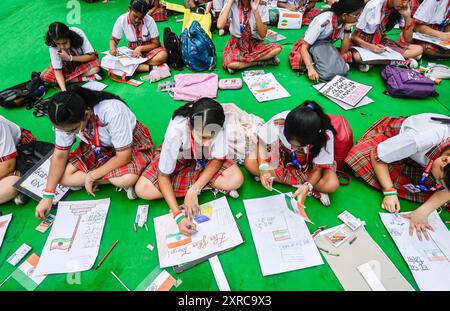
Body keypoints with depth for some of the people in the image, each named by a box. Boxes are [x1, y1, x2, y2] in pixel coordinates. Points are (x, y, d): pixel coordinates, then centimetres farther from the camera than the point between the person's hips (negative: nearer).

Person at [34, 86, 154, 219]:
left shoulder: (112, 112, -36)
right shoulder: (65, 120, -18)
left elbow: (124, 156, -28)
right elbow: (60, 155, -7)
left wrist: (91, 176, -21)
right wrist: (48, 195, -12)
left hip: (131, 145, -6)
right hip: (97, 147, 6)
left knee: (127, 179, -37)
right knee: (63, 176, -14)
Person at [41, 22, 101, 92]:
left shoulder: (78, 33, -30)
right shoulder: (52, 46, -26)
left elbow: (92, 56, -24)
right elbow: (57, 70, -25)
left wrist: (70, 58, -33)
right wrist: (63, 90, -41)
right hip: (66, 65, 2)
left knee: (95, 68, -35)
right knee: (44, 76, -21)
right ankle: (84, 78, -26)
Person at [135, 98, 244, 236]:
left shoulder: (219, 126, -32)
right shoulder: (176, 131, -36)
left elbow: (217, 159, -18)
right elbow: (164, 175, -25)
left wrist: (193, 190, -30)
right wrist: (178, 215, -33)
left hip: (204, 160, 0)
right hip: (177, 158, 1)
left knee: (236, 180, -26)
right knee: (142, 190, -22)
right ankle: (207, 186, -13)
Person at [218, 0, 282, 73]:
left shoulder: (261, 7, -8)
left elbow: (263, 35, -14)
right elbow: (220, 25, -23)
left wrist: (255, 11, -22)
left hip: (255, 43, 1)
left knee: (277, 48, -27)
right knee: (229, 63, -35)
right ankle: (264, 59, -14)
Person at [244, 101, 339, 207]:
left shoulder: (325, 136, -32)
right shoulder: (278, 122, -33)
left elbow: (317, 168, -20)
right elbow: (261, 142, -16)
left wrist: (307, 187, -39)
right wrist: (263, 167, -33)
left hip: (308, 167, -2)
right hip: (281, 158, 3)